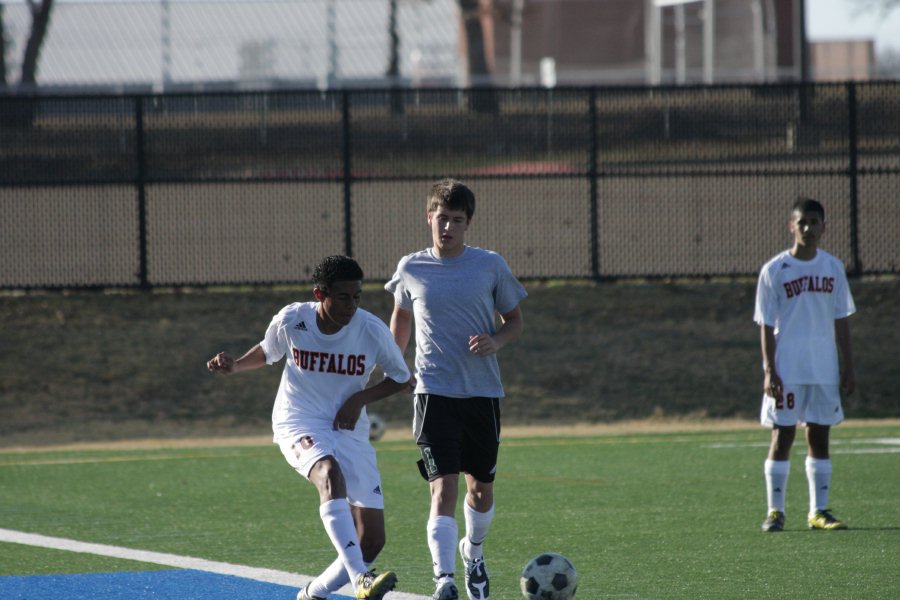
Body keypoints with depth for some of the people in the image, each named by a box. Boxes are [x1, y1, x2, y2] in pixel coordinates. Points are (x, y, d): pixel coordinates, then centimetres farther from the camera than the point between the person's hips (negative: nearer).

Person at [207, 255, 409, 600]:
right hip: (298, 422, -3)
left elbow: (401, 378, 5)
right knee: (330, 475, -38)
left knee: (372, 541, -5)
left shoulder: (372, 330, -9)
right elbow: (267, 352, 14)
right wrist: (233, 366, -4)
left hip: (349, 431, 3)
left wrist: (360, 398, -9)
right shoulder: (291, 320, -8)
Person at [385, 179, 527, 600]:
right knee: (444, 487, -16)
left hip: (483, 392, 2)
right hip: (435, 392, -2)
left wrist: (496, 341, -11)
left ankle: (473, 553, 43)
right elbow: (401, 316, 20)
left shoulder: (491, 266, 0)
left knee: (481, 486, 14)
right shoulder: (411, 269, 1)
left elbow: (514, 320, 10)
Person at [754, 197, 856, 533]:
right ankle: (775, 511, 2)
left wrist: (848, 367, 7)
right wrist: (769, 370, -11)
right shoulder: (774, 271, -3)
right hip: (787, 370, -3)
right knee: (782, 437, -2)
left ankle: (819, 511, 11)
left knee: (819, 438, 6)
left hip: (825, 370, 3)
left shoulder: (832, 268, 7)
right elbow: (766, 325, -3)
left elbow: (841, 320, 12)